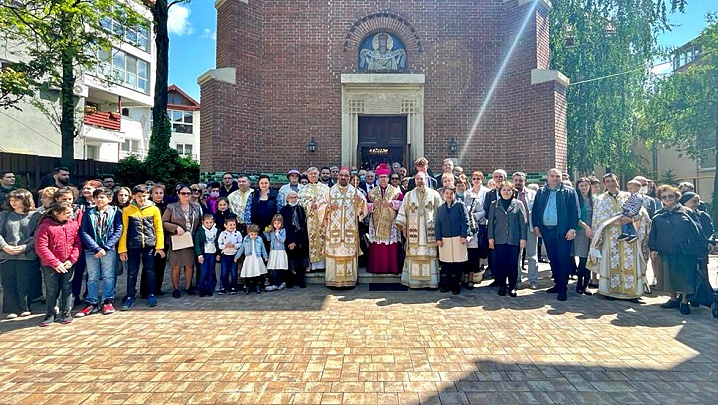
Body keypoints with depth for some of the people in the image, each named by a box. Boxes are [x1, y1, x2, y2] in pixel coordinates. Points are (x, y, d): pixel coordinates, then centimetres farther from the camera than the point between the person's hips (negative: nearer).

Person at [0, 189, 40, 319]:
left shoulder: (35, 215, 1)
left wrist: (24, 247, -16)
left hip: (28, 256, -3)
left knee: (25, 284, 4)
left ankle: (24, 308, 20)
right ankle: (12, 309, 18)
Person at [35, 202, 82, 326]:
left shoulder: (74, 224, -1)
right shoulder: (46, 226, -12)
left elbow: (78, 243, 1)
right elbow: (41, 247, -14)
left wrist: (72, 260, -9)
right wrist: (55, 263, -15)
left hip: (69, 264, 2)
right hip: (50, 265, -2)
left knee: (67, 288, 9)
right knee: (52, 290, 7)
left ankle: (65, 312, 22)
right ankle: (50, 314, 21)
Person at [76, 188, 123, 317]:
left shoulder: (115, 212, 1)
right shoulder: (88, 213, 6)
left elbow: (118, 231, -5)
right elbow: (83, 232, -1)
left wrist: (105, 248, -12)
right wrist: (96, 248, -12)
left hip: (109, 249, -2)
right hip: (91, 250, 2)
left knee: (108, 277, 4)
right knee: (92, 278, 8)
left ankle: (108, 302, 13)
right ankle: (92, 303, 16)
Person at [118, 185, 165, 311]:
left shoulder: (154, 209, 3)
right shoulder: (127, 210, 3)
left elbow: (159, 229, 5)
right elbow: (123, 230, 3)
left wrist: (159, 246, 0)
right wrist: (122, 249, 0)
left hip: (150, 245, 0)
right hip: (133, 246, 0)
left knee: (150, 271, 7)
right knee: (132, 273, 5)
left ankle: (151, 295, 20)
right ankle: (130, 297, 16)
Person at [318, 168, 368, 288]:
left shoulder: (355, 191, 10)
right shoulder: (330, 191, 9)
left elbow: (363, 208, 4)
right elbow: (321, 206, 7)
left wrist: (360, 201, -16)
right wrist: (329, 207, -11)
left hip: (350, 230, 0)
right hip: (334, 229, 0)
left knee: (350, 253, -1)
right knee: (334, 252, -2)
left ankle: (349, 279, 7)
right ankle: (333, 279, 5)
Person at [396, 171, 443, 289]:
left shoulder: (434, 194, 7)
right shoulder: (408, 195, 10)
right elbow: (403, 212, 8)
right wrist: (403, 227, 1)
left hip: (430, 231, -1)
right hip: (413, 231, 1)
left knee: (430, 255, 0)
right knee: (414, 255, 1)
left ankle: (431, 281, 6)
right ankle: (414, 281, 6)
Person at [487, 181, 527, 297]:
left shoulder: (518, 204, 4)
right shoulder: (494, 205, 9)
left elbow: (524, 222, 2)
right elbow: (491, 222, 7)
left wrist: (523, 238, -4)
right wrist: (490, 237, 1)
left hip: (514, 239, -1)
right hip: (499, 239, 1)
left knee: (513, 264, 3)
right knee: (500, 264, 2)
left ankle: (512, 287, 15)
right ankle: (502, 286, 15)